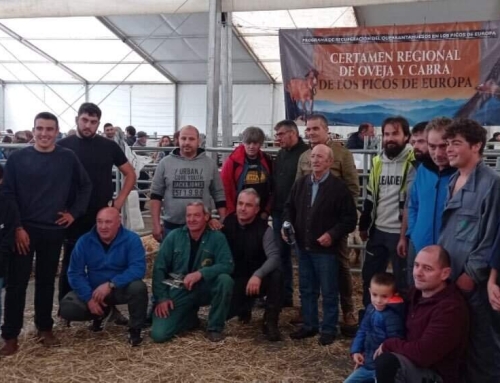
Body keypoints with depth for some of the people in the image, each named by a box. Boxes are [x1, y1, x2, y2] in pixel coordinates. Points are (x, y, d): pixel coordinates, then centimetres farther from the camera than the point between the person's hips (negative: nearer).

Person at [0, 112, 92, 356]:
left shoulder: (68, 158, 1)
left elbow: (85, 186, 11)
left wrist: (74, 212, 3)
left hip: (54, 230, 1)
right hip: (23, 230, -1)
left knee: (46, 281, 12)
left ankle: (45, 328, 26)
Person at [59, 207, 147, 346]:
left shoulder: (131, 239, -15)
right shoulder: (84, 241, -8)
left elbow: (138, 268, -25)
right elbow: (75, 273, -10)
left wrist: (110, 284, -34)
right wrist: (89, 298, -22)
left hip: (121, 289, -3)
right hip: (92, 291, 3)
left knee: (138, 287, -35)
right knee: (66, 308, -19)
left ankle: (135, 330, -9)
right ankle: (101, 313, 14)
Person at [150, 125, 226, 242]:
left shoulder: (210, 164, 2)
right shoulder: (165, 163, 0)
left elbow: (219, 195, 6)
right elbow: (156, 195, 2)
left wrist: (223, 222, 2)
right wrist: (156, 224, -3)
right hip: (171, 226, 0)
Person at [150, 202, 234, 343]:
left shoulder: (217, 237, -6)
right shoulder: (174, 236, -2)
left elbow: (227, 265, -18)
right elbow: (159, 268, -2)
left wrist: (200, 273, -31)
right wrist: (162, 298, -11)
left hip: (204, 289, 0)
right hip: (178, 291, 0)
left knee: (225, 280, -31)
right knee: (159, 334, -17)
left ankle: (214, 328, -10)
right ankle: (190, 318, 14)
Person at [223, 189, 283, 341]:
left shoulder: (263, 229, -13)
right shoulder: (227, 223, -4)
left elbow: (274, 256, -27)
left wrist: (258, 275, -42)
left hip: (257, 279, -2)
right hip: (235, 279, 2)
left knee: (276, 275, -35)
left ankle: (270, 323, -17)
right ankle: (245, 304, 19)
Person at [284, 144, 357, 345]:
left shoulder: (339, 187, -10)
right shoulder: (300, 183, 6)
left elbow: (350, 218, -9)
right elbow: (289, 207, 16)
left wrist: (332, 234, -19)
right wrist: (287, 224, -2)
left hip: (326, 249, -5)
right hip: (303, 247, 6)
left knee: (328, 292, 6)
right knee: (306, 289, 16)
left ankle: (329, 329, 20)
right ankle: (309, 325, 31)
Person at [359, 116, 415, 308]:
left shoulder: (414, 162, -11)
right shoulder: (377, 161, 10)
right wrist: (363, 225, 16)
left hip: (402, 232, -7)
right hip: (378, 230, 7)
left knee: (403, 282, 6)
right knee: (369, 276, 17)